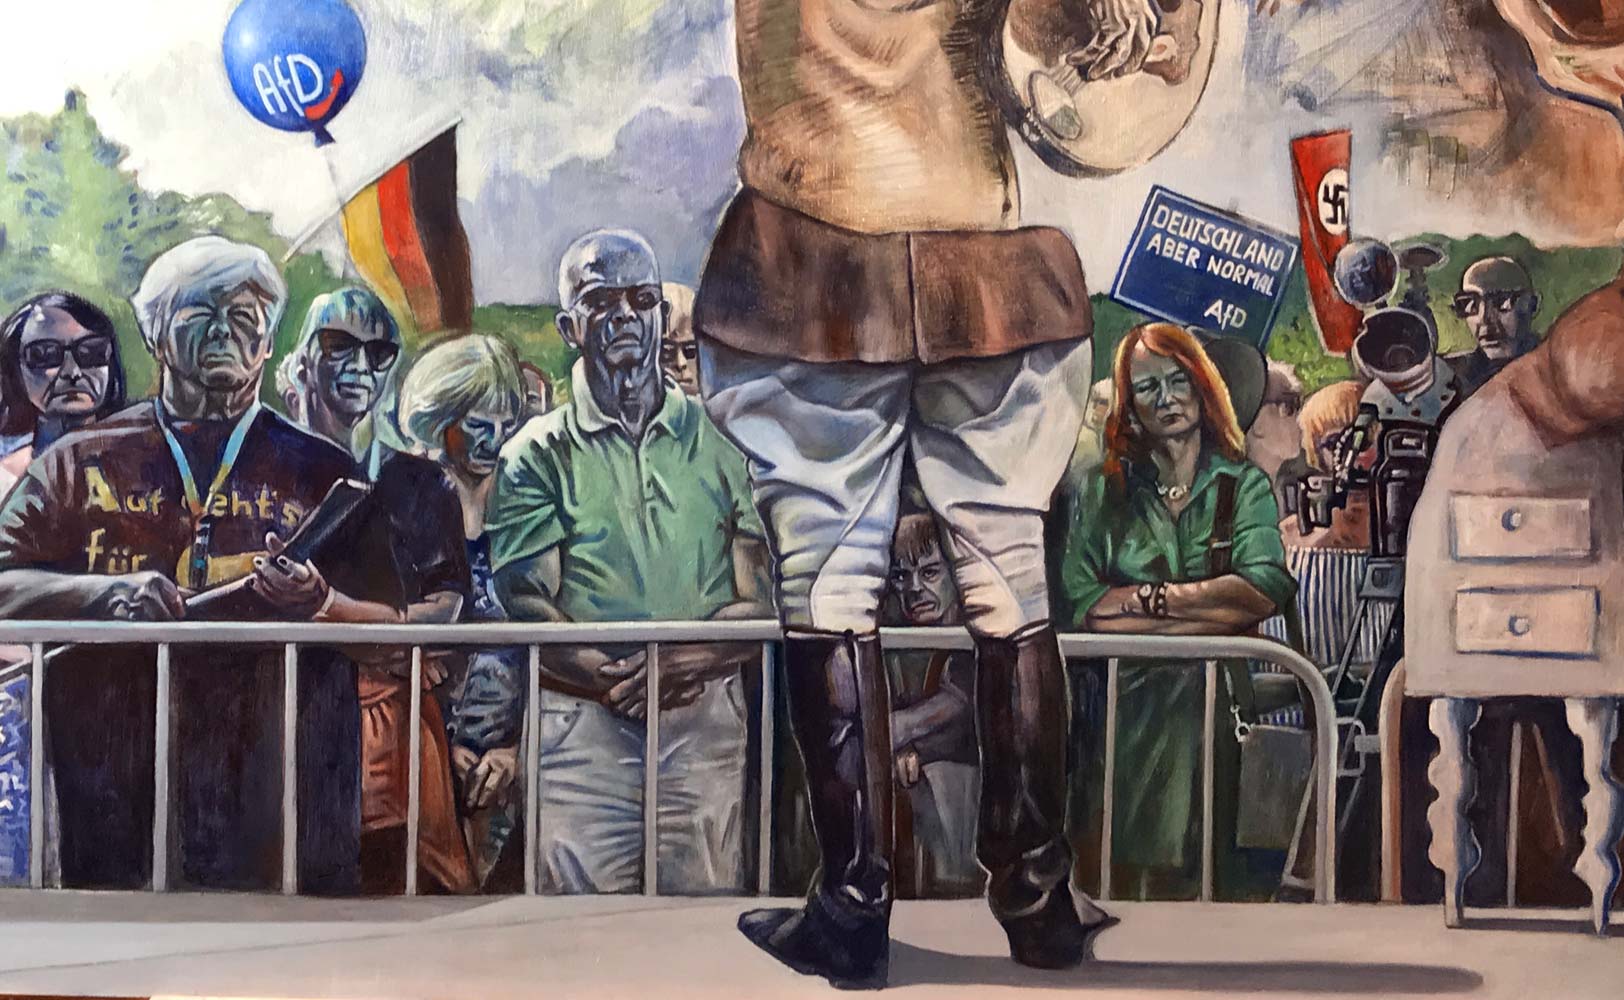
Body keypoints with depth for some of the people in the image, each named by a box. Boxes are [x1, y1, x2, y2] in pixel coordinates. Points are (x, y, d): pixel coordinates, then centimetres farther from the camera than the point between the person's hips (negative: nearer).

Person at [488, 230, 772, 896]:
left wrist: (693, 659, -14)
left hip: (708, 724, 1)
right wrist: (614, 678, -18)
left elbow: (763, 603, 5)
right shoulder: (537, 455, 8)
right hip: (584, 726, -1)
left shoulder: (721, 441, 12)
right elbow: (526, 610, -2)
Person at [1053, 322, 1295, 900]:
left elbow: (1266, 589, -5)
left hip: (1220, 686, 0)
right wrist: (1204, 611, -7)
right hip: (1128, 690, 0)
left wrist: (1147, 597, -4)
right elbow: (1075, 606, 0)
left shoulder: (1244, 485, 14)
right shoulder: (1102, 494, 15)